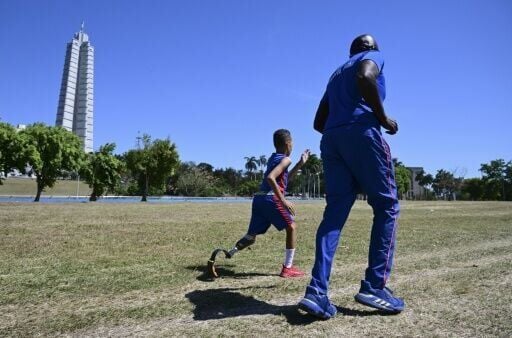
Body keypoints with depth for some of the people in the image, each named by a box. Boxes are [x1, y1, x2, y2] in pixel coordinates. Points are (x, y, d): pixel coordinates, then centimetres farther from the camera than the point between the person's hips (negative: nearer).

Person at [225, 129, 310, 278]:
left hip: (258, 198, 8)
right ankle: (288, 268, 7)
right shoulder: (285, 160, -3)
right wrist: (283, 200, -21)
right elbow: (270, 178, -20)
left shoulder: (273, 158, 24)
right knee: (292, 227, 6)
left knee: (252, 235, 12)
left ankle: (228, 254, -9)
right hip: (270, 199, -8)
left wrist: (300, 163, 33)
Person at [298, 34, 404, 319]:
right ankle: (374, 287, -4)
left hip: (330, 140, 7)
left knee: (335, 212, -1)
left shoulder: (336, 74, 32)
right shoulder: (373, 57, 12)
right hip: (360, 133, -6)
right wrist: (383, 118, -8)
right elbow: (365, 77, -15)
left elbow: (319, 122, 26)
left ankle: (317, 292, -10)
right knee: (387, 206, 2)